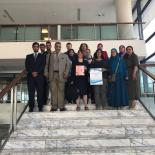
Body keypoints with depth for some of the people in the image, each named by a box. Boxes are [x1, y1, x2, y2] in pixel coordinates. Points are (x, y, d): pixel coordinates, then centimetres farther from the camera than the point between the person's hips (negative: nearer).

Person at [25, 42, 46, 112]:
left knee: (40, 92, -5)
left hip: (39, 76, -1)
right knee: (31, 92, -3)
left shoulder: (42, 56, 14)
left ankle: (40, 107, 0)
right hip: (30, 76, 1)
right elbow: (27, 66, 7)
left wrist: (37, 72, -11)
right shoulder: (29, 56, 18)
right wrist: (32, 72, -9)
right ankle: (31, 107, 1)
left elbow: (43, 65, 2)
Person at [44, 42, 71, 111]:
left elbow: (68, 65, 7)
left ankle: (61, 106, 5)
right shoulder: (49, 55, 14)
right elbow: (47, 65, 11)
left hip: (61, 75, 0)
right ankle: (54, 106, 6)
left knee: (61, 91, -1)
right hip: (52, 75, 1)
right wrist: (46, 73, -1)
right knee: (53, 91, 0)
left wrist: (66, 73, -4)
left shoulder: (65, 56, 13)